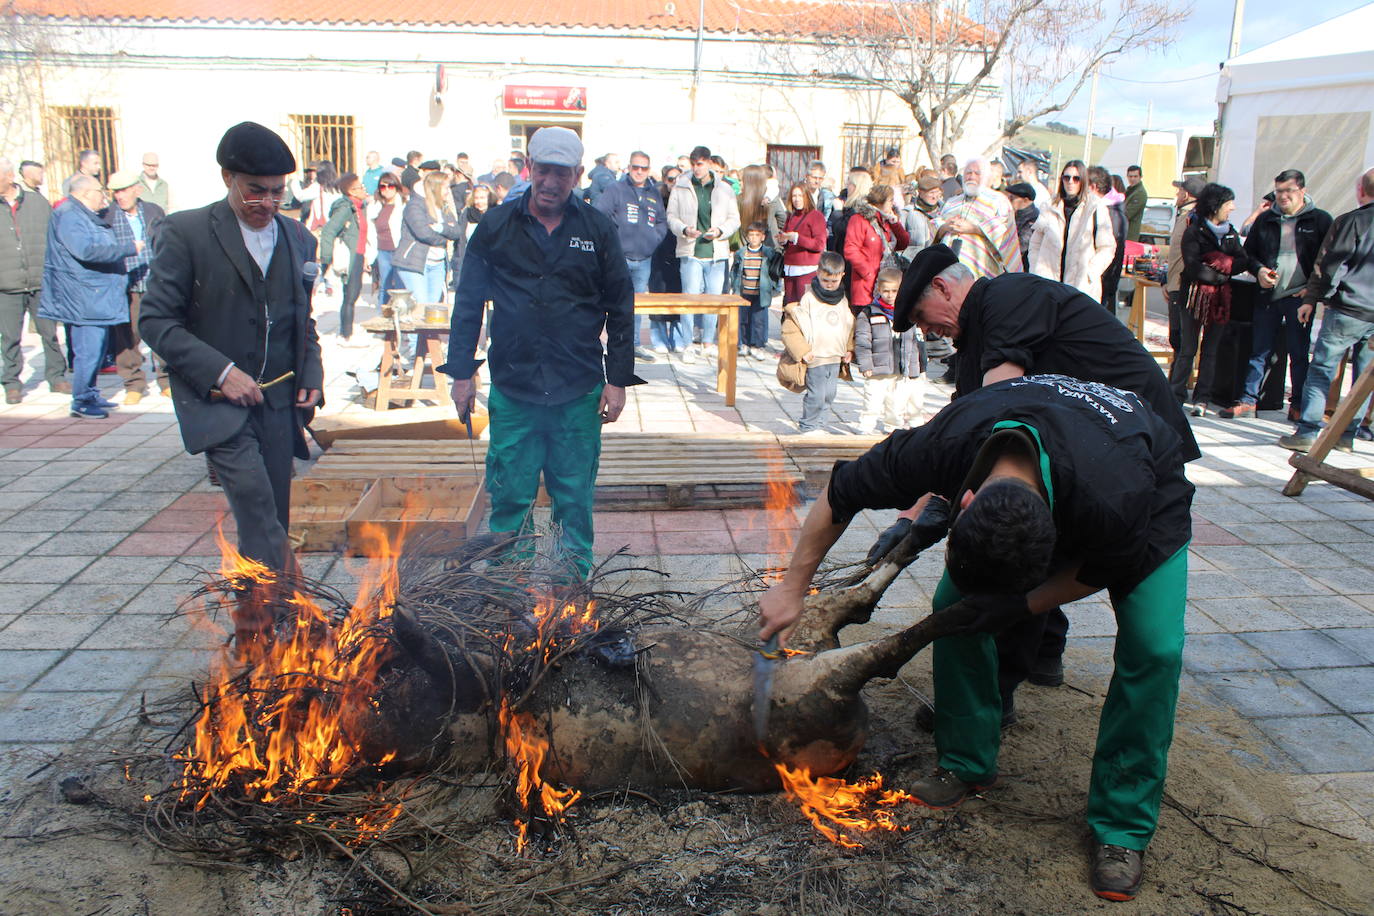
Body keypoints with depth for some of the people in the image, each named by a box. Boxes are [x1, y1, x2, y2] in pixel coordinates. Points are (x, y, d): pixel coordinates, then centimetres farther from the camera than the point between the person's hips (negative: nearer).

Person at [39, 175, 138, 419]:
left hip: (99, 297, 11)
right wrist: (128, 248, -21)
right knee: (88, 351, -8)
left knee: (96, 349, 15)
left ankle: (90, 396, 24)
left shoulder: (87, 216, 20)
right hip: (84, 299, -11)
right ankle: (81, 402, -1)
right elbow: (86, 251, -25)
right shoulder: (68, 216, -14)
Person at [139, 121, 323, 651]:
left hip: (277, 401, 5)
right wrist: (220, 371, -16)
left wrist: (311, 377, 6)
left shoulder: (299, 240, 11)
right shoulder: (186, 233, -3)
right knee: (253, 496, -22)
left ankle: (255, 634, 20)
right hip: (217, 398, -4)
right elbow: (155, 320, -6)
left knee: (269, 520, 6)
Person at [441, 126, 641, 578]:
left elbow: (620, 308, 7)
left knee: (575, 498, 8)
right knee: (510, 497, 5)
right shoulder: (496, 226, 3)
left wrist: (618, 380, 3)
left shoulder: (597, 229, 4)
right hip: (512, 388, 0)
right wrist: (461, 372, 5)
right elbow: (468, 303, 9)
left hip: (579, 392, 0)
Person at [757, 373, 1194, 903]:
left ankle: (1122, 829, -4)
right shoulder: (940, 447, -38)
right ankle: (967, 764, 9)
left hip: (1152, 492, -3)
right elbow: (840, 496, -20)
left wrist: (1021, 606, -28)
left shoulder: (1114, 501, -46)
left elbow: (1108, 570, -20)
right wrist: (793, 588, -16)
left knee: (1152, 648, -20)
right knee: (955, 604, -11)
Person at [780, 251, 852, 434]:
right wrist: (803, 352, -16)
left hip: (836, 357, 6)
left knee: (830, 394, 11)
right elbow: (789, 330, -13)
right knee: (816, 394, -4)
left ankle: (818, 423, 28)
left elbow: (850, 326, 22)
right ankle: (808, 425, 14)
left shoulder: (843, 301, 8)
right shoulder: (808, 299, -10)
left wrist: (850, 349, 12)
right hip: (815, 357, -6)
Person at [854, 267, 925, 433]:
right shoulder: (868, 313, -3)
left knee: (897, 403, 11)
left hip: (902, 372, 4)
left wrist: (920, 367, 14)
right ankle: (866, 430, 2)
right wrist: (865, 365, -12)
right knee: (873, 402, -6)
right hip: (877, 371, -4)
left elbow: (917, 343, 15)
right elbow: (862, 342, -5)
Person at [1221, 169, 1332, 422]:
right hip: (1268, 295, 3)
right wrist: (1259, 271, -4)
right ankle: (1248, 401, 10)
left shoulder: (1320, 220, 1)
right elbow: (1248, 252, 16)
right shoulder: (1265, 219, 10)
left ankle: (1298, 405, 11)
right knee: (1259, 351, 5)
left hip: (1300, 297, -3)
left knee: (1299, 353, 4)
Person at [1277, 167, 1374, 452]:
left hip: (1348, 310, -5)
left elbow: (1327, 266, -8)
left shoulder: (1350, 222, -7)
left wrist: (1311, 299, 0)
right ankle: (1347, 434, 16)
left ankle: (1306, 432, -1)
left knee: (1321, 371, 1)